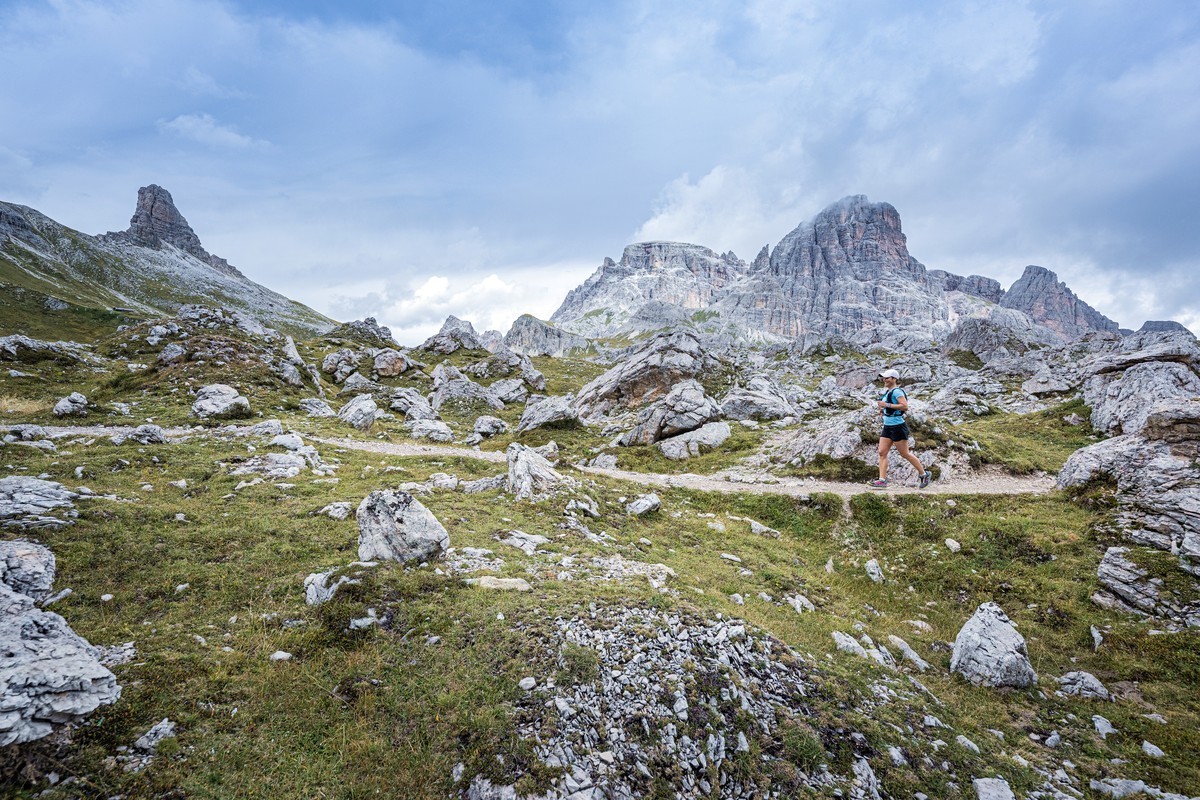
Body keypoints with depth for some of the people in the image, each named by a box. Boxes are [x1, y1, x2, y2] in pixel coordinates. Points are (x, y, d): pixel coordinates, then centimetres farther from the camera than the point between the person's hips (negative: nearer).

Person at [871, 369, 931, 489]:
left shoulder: (897, 391, -14)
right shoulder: (888, 392, 14)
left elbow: (905, 406, -24)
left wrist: (887, 405, -24)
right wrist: (883, 410, 11)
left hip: (897, 427, -9)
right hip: (887, 426, 9)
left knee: (904, 454, 0)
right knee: (882, 453, 0)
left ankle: (924, 474, 18)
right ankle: (882, 480, -1)